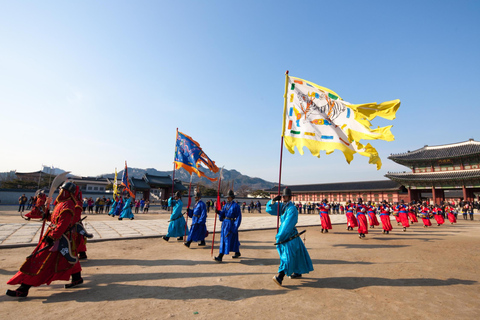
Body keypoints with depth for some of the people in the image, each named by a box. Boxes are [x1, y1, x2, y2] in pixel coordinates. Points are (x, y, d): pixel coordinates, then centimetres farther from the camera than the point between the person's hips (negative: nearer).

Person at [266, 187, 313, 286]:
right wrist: (273, 200, -8)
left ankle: (280, 277, -15)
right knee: (295, 255, 20)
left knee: (287, 256, -10)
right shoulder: (282, 206, 7)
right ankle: (298, 273, 34)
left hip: (290, 236, -8)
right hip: (284, 235, 8)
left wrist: (279, 236, -22)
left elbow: (287, 225, -24)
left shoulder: (292, 209, -18)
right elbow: (269, 208, 10)